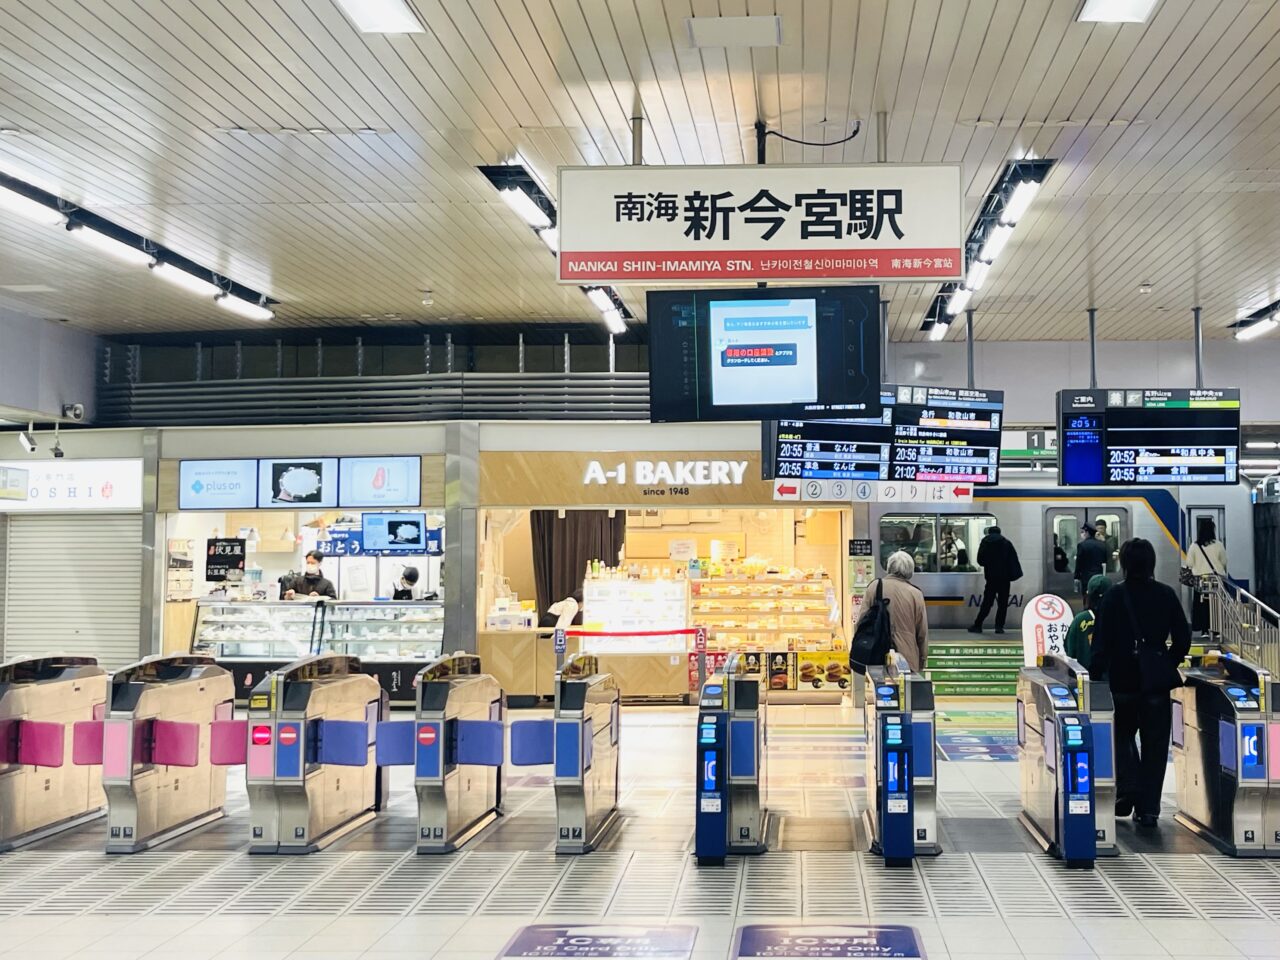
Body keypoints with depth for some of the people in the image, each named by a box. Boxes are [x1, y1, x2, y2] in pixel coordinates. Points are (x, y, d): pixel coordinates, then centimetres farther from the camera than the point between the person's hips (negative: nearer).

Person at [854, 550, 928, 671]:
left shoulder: (874, 587, 0)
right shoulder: (916, 594, 0)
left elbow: (861, 621, 2)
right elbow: (922, 633, 5)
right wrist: (923, 660, 17)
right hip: (907, 659, 0)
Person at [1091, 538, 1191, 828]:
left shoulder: (1114, 596, -7)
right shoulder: (1166, 594, -1)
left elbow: (1102, 642, -10)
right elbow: (1183, 638, 1)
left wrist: (1096, 676, -4)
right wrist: (1167, 665, 13)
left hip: (1123, 678, -1)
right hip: (1157, 680, 1)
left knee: (1123, 734, 18)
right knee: (1154, 744, 8)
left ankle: (1128, 788, -1)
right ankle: (1148, 808, 7)